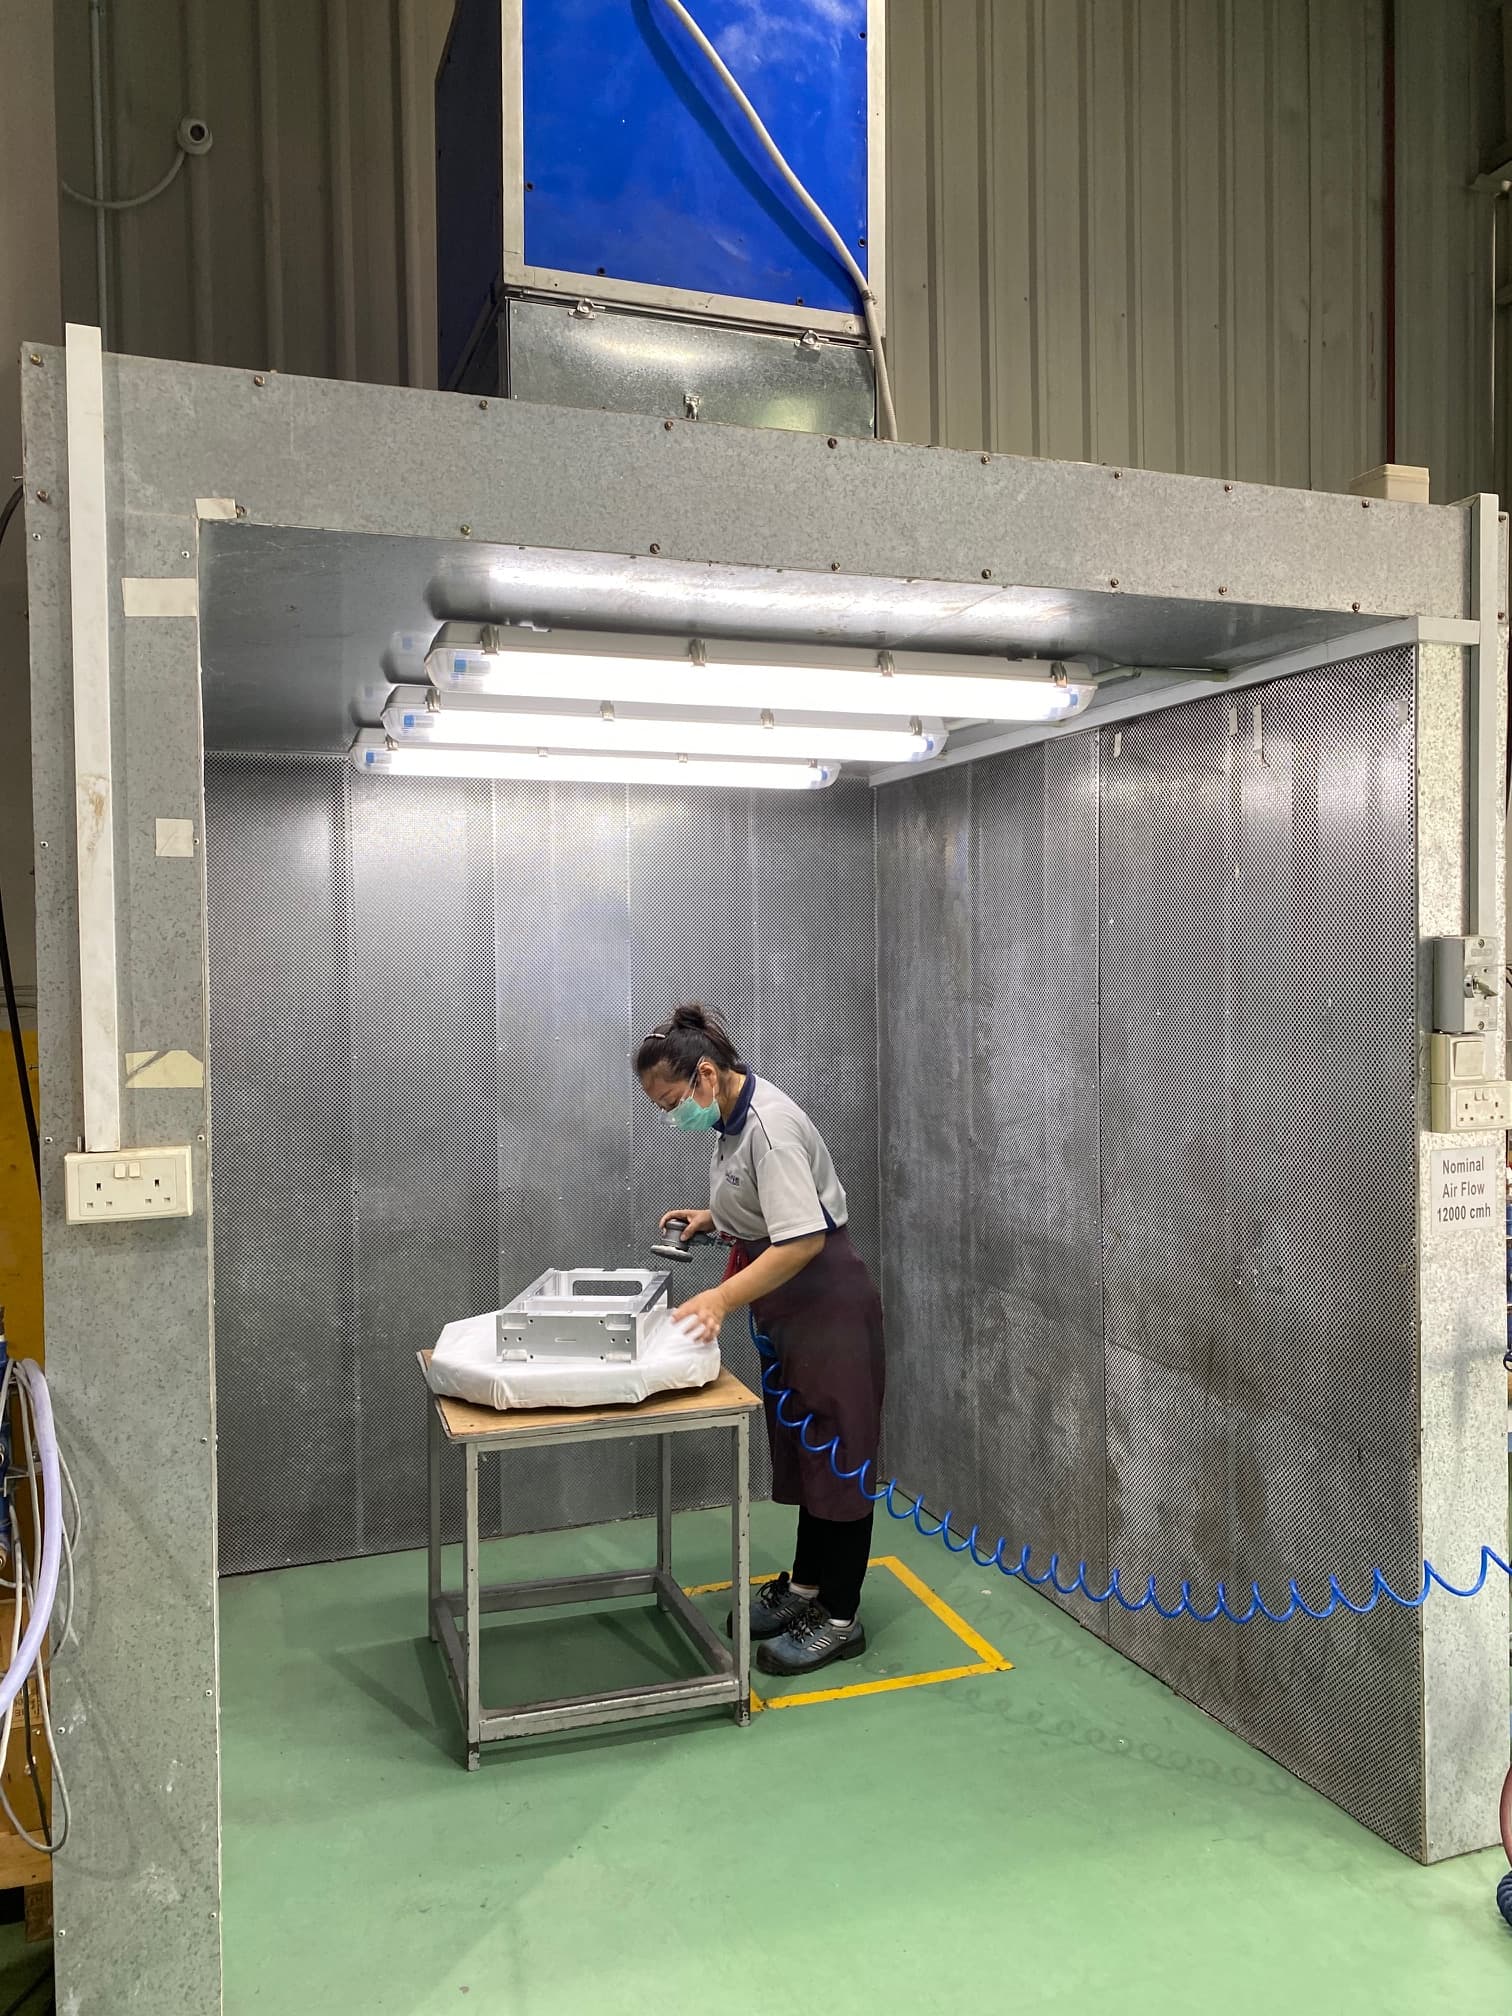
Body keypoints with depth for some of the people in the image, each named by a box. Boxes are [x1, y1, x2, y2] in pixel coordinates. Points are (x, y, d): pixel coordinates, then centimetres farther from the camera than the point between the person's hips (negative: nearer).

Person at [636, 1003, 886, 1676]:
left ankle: (840, 1618, 13)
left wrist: (723, 1297, -34)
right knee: (800, 1446, 18)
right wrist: (713, 1218, 5)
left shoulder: (771, 1126, -25)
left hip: (826, 1301, -9)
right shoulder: (731, 1117, 4)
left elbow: (804, 1240, -31)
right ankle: (804, 1584, 32)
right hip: (786, 1303, 10)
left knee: (835, 1452, 1)